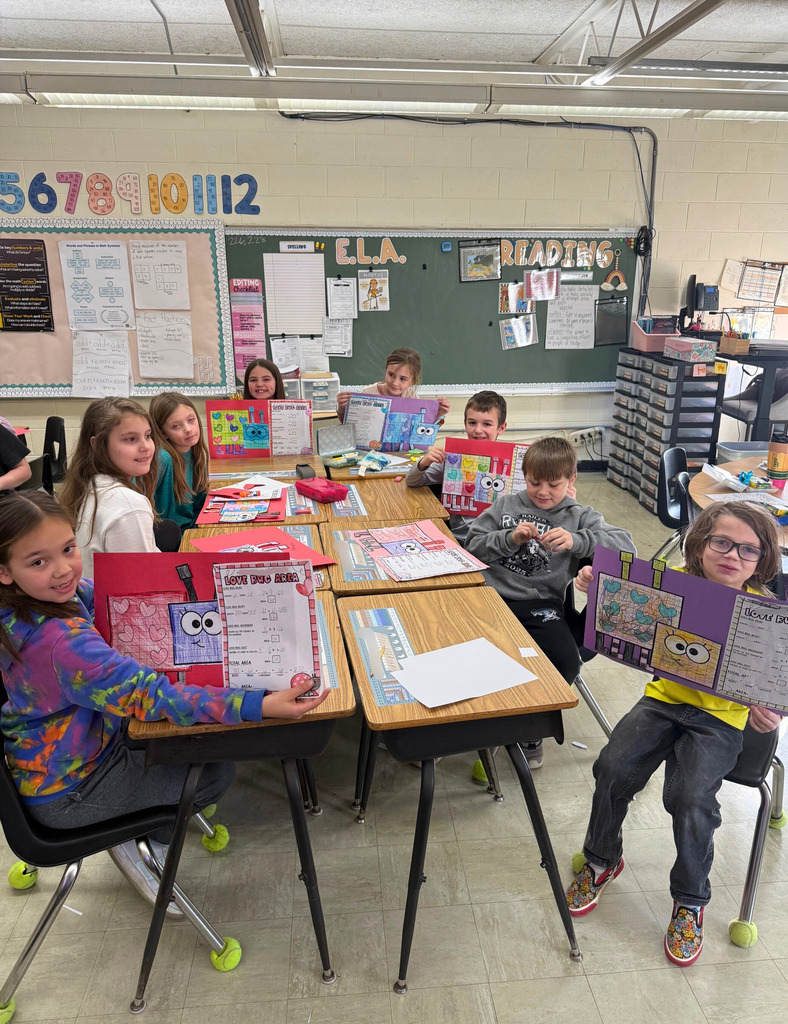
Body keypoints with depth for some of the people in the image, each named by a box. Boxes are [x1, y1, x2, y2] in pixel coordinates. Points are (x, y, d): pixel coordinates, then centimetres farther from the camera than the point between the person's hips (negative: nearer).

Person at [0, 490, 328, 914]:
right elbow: (151, 696, -41)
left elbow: (96, 593, 8)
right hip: (65, 792, -8)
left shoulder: (36, 602, -11)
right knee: (216, 770, -4)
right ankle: (142, 841, 14)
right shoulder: (62, 643, -38)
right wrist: (259, 706, -46)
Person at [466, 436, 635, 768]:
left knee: (566, 663, -23)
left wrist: (576, 541, -21)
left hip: (541, 604, 0)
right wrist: (509, 539, -11)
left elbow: (625, 545, -6)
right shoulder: (506, 506, 14)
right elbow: (473, 546, 7)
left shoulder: (578, 516, 9)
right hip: (494, 595, 1)